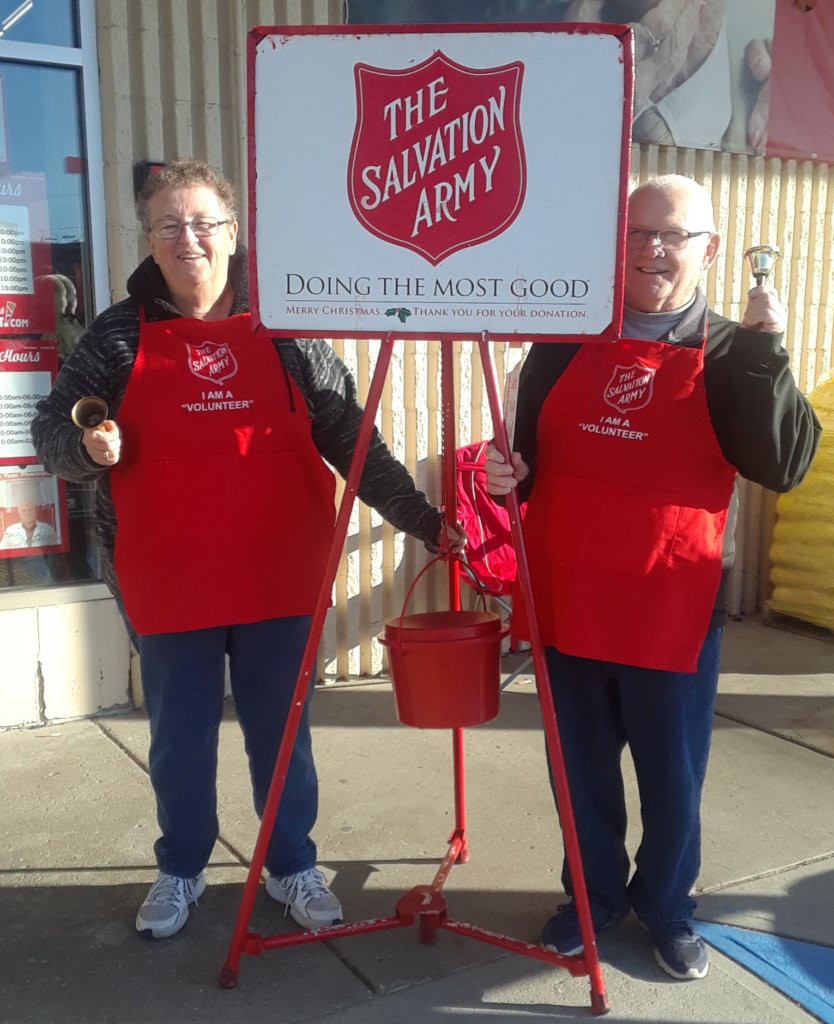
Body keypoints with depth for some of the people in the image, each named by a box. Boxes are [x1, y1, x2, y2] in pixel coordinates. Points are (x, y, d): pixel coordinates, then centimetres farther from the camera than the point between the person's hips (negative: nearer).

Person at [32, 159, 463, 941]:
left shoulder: (284, 332, 2)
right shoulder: (119, 335, 2)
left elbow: (350, 439, 2)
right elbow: (50, 432, 5)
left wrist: (420, 517, -3)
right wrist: (88, 447, -18)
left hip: (277, 579, 0)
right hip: (169, 584, 0)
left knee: (281, 731, 12)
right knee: (179, 738, 14)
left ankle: (292, 866, 34)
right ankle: (180, 870, 38)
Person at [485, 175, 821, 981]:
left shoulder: (729, 354, -1)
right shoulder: (566, 342, 5)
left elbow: (785, 465, -14)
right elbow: (528, 455, 13)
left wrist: (764, 350, -21)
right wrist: (506, 475, -9)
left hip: (674, 610, -2)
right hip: (568, 605, 2)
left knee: (672, 775, 11)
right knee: (582, 771, 15)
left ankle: (666, 905, 36)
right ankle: (594, 895, 38)